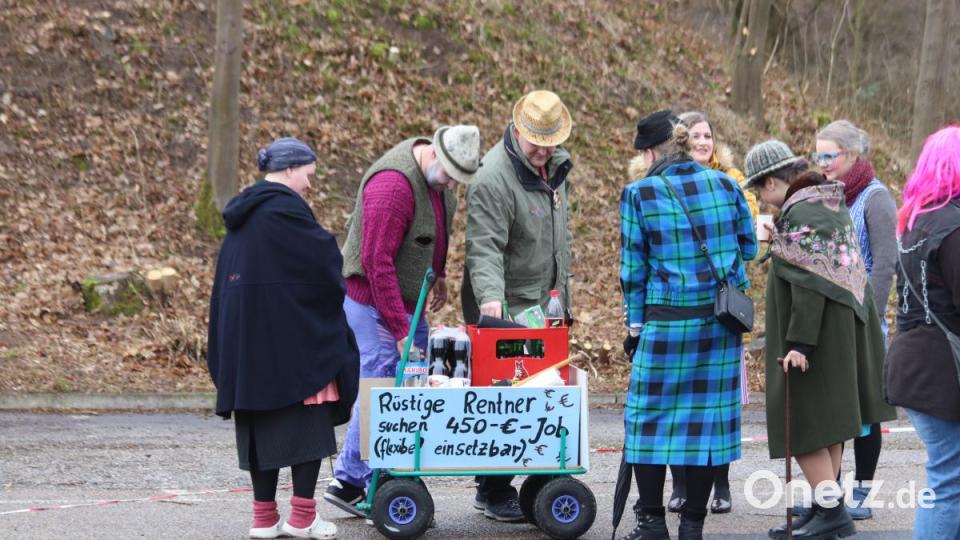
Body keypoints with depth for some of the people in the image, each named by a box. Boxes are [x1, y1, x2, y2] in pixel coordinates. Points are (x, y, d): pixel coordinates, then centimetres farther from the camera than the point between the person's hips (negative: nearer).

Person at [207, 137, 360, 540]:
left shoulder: (243, 212, 13)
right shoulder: (285, 207, -13)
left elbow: (226, 277, 17)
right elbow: (324, 261, -12)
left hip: (245, 337, 8)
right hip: (292, 336, -8)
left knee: (260, 423, 9)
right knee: (308, 421, -2)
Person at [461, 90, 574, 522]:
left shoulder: (555, 165, 7)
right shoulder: (494, 179, -21)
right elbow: (484, 248, -28)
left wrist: (561, 291, 23)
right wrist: (490, 296, -43)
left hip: (543, 305, 9)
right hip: (503, 311, -9)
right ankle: (494, 493, 1)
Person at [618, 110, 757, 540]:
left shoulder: (640, 194, -7)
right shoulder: (725, 185, 2)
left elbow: (633, 268, -3)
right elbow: (749, 248, 11)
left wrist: (635, 325, 6)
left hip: (666, 322, -3)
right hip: (722, 323, 4)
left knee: (650, 415, 9)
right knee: (707, 415, 8)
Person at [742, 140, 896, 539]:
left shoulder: (800, 215, -18)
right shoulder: (831, 204, 12)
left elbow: (808, 285, -23)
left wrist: (799, 341, -23)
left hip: (818, 336, -10)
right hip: (844, 327, 10)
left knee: (804, 424, -5)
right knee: (826, 424, 15)